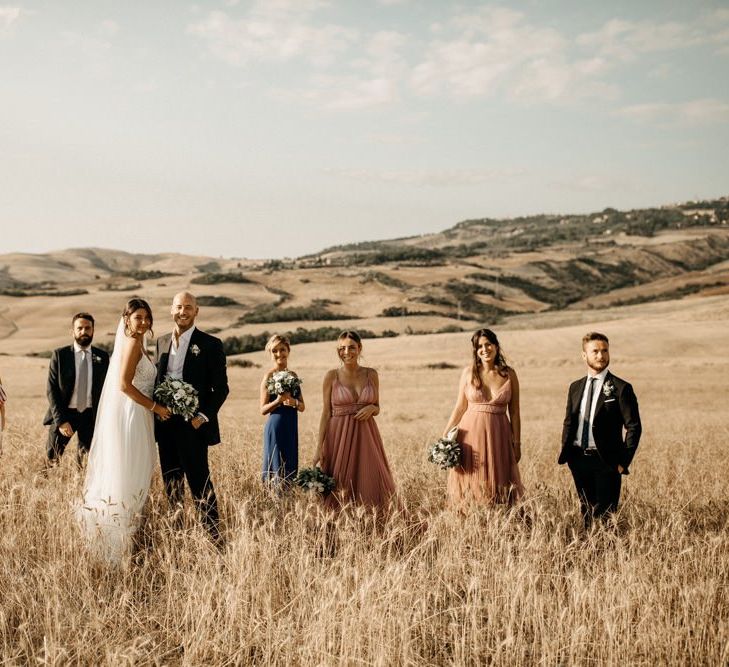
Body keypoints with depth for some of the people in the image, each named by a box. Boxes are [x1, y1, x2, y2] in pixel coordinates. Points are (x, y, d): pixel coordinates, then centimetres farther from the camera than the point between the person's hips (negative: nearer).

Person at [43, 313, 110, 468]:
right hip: (64, 414, -2)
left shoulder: (102, 356, 3)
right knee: (52, 458, 5)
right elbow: (51, 389, -6)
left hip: (91, 415, 2)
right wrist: (60, 420, -14)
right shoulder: (60, 355, -4)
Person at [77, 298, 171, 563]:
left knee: (133, 475, 11)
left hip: (135, 416, 9)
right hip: (130, 416, -9)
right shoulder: (133, 343, -12)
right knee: (129, 474, -6)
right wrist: (155, 407, -15)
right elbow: (124, 384, -20)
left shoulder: (136, 344, 16)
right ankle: (122, 534, -2)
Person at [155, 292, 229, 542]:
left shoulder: (210, 344, -4)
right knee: (171, 482, 10)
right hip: (165, 422, 6)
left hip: (193, 424, -6)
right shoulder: (162, 342, 13)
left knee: (199, 481, -7)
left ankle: (214, 536, -3)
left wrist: (203, 416, -14)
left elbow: (221, 387, -5)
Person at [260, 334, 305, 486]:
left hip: (292, 428, 6)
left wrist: (294, 402, -10)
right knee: (277, 469, -3)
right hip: (275, 427, -6)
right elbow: (263, 409, -7)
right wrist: (278, 401, -23)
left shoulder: (293, 375, 10)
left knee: (291, 467, 9)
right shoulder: (269, 377, -6)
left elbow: (302, 407, 11)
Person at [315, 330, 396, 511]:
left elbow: (377, 408, 14)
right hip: (339, 435, -2)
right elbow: (326, 412, 0)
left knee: (368, 482, 1)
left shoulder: (371, 374, 6)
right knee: (339, 488, -1)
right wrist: (320, 446, -5)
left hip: (365, 436, 2)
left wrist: (371, 408, -11)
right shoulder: (332, 376, 0)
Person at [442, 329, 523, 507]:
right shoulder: (469, 372, 1)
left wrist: (517, 443, 3)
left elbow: (514, 412, 3)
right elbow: (460, 407, 4)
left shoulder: (509, 375, 1)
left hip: (498, 436, 0)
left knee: (497, 483, 5)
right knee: (471, 484, 3)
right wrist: (445, 436, 0)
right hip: (471, 434, 0)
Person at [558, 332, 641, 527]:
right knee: (586, 513, 13)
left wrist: (623, 461, -11)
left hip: (606, 462, -5)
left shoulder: (621, 388, -6)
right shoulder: (575, 387, 10)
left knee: (604, 516, -3)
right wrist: (565, 455, 8)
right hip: (578, 460, 5)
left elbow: (633, 427, -7)